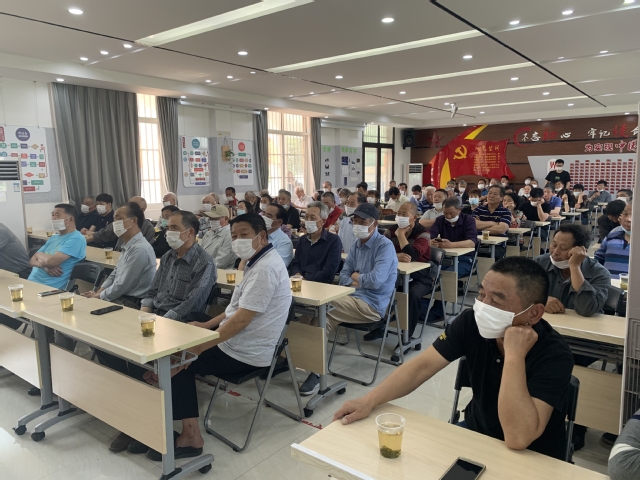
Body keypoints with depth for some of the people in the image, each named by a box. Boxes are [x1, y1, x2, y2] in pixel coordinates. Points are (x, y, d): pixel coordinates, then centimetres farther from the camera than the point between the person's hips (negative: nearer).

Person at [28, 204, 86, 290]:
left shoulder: (76, 239, -10)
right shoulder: (53, 238, 19)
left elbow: (50, 261, -19)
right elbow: (32, 261, 13)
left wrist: (39, 255, 3)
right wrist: (44, 265, -9)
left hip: (50, 288, -8)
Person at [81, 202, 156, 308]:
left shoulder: (139, 249, -22)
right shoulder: (128, 245, 12)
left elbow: (122, 286, -20)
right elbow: (114, 275, 18)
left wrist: (98, 296, -6)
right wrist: (97, 293, 5)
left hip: (132, 304, -9)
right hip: (121, 298, 9)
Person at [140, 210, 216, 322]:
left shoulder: (204, 264, -12)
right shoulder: (167, 257, 13)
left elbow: (190, 307, -17)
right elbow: (152, 292, 16)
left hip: (180, 324, -7)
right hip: (153, 314, 7)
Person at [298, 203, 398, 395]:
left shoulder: (385, 246, -12)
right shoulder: (356, 245, 14)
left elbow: (376, 280, -23)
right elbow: (344, 275, 14)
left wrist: (356, 277, -4)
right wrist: (353, 283, -9)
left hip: (372, 304, -8)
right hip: (355, 297, 8)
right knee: (322, 315, -16)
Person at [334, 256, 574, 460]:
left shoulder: (555, 356, -27)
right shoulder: (472, 322, -14)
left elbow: (517, 439, -35)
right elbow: (421, 366, -13)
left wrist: (514, 356, -37)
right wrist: (369, 401, -23)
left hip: (531, 458, -4)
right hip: (475, 431, 4)